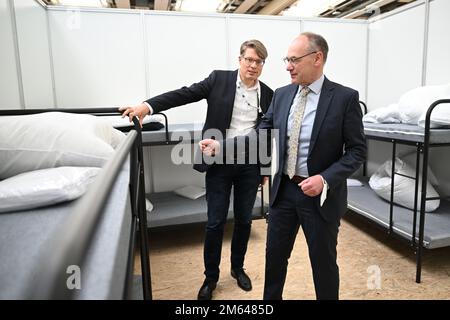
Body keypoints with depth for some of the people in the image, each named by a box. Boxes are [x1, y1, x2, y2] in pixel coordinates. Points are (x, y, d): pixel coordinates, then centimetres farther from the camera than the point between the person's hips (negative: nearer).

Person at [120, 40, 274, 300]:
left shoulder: (268, 94, 5)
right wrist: (148, 106, -22)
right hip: (219, 163, -2)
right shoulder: (219, 79, -2)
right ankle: (211, 276, 25)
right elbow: (185, 94, -10)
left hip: (250, 164, 3)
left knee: (244, 220, 13)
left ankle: (238, 268, 36)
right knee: (215, 222, 5)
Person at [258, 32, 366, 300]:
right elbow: (263, 135, 6)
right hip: (284, 190, 4)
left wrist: (325, 179, -21)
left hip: (321, 195, -4)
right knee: (275, 255, 18)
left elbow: (357, 150, -9)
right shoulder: (281, 95, 3)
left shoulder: (345, 97, -10)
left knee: (323, 261, 14)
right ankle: (271, 299, 41)